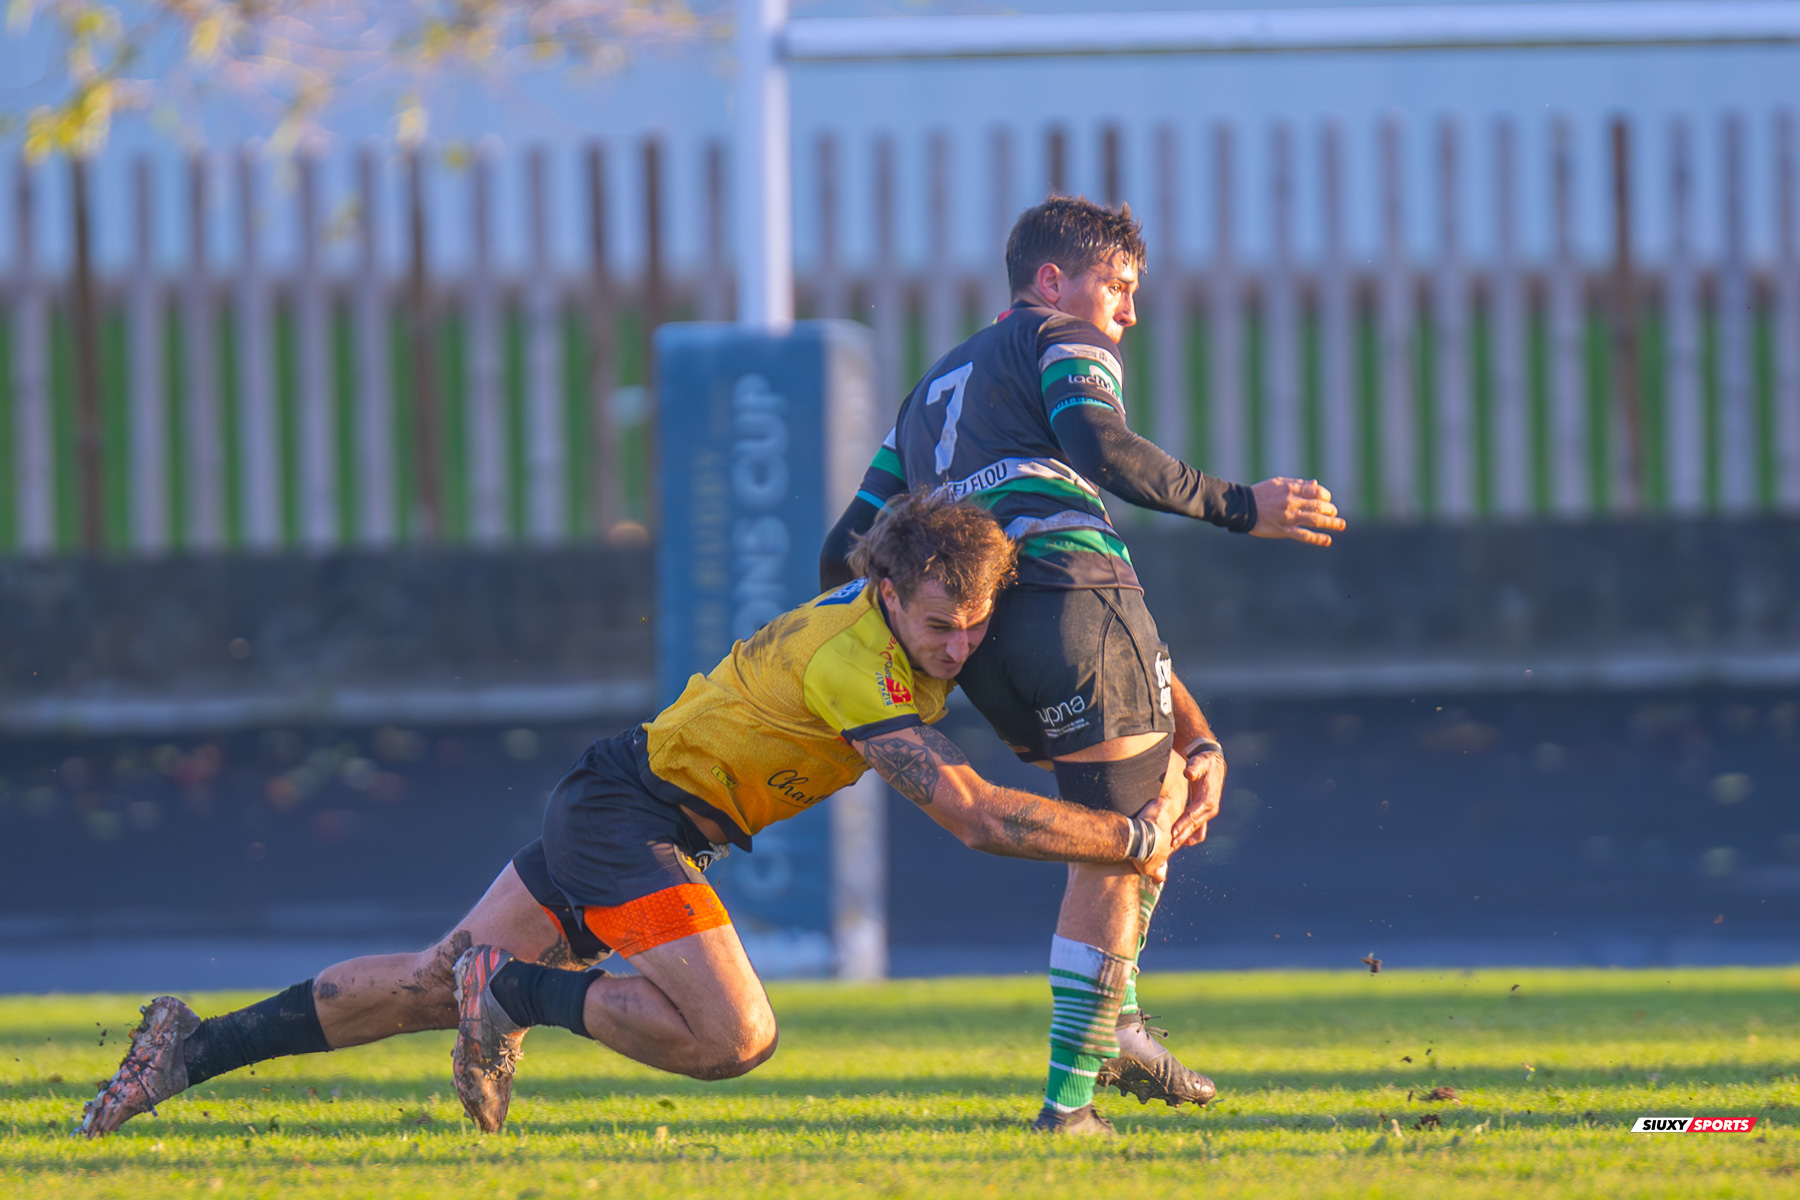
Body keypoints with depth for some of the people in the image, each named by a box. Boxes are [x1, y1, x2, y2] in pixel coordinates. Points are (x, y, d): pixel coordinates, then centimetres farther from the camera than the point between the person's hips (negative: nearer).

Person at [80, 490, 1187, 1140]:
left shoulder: (912, 622, 1)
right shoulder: (859, 663, -27)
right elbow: (974, 816, -31)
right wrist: (1133, 840, -23)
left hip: (619, 805, 9)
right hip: (639, 811, -9)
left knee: (434, 986, 12)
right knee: (732, 1038, -22)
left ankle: (195, 1048, 15)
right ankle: (513, 993, -5)